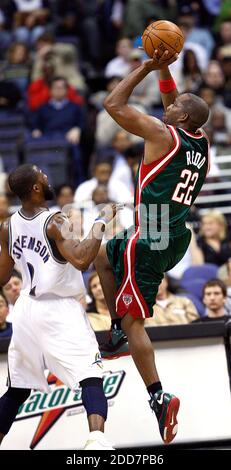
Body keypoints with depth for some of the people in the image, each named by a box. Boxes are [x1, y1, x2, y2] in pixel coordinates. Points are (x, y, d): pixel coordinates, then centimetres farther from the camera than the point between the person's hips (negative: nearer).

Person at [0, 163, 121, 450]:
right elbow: (81, 260, -28)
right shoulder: (54, 223, -15)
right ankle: (97, 440, -31)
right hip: (60, 311, -6)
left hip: (27, 308, 6)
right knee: (91, 378, -11)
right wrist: (101, 223, -20)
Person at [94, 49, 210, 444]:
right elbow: (172, 104, 27)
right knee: (103, 255, 32)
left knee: (133, 320, -8)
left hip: (151, 241, -9)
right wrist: (164, 70, 18)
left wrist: (146, 67, -5)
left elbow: (113, 104, -11)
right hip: (176, 238, 9)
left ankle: (158, 397, -16)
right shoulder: (201, 143, 6)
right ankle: (119, 333, 27)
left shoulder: (163, 134, -16)